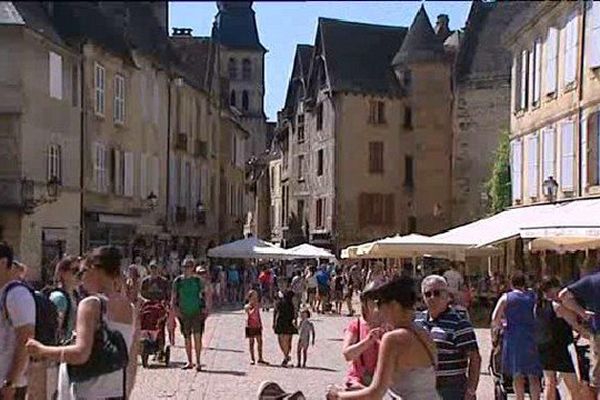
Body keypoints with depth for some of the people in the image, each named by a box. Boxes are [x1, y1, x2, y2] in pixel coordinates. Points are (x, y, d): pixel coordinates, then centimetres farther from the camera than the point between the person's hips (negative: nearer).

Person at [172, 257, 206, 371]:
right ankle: (190, 362, 18)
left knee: (197, 336, -10)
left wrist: (203, 310, 2)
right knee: (187, 338, 7)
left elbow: (203, 296, 9)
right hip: (184, 313, 1)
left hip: (197, 312, -1)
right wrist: (175, 309, -7)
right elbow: (173, 298, 6)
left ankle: (198, 362, -4)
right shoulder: (178, 281, 3)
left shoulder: (197, 280, 3)